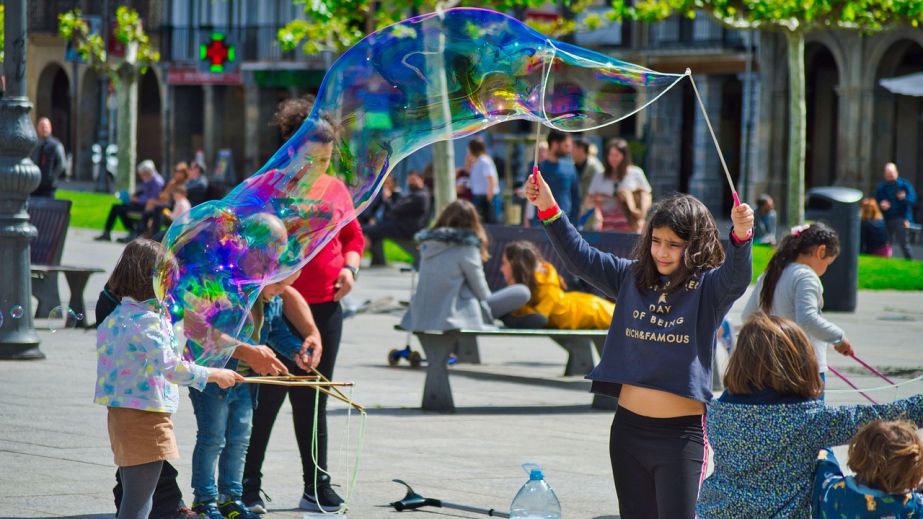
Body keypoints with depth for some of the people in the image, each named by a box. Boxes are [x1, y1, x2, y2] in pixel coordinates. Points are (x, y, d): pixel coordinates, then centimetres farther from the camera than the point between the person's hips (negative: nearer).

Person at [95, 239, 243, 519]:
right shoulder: (145, 320, -19)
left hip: (121, 414, 10)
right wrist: (215, 375, -15)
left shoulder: (115, 316, 10)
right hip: (145, 420, -10)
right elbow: (170, 366, -25)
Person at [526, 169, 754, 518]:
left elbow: (736, 278, -24)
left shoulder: (708, 287, -5)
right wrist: (549, 210, -3)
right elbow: (580, 257, 8)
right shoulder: (632, 277, 8)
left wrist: (742, 237, -45)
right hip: (629, 428, 5)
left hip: (682, 434, -5)